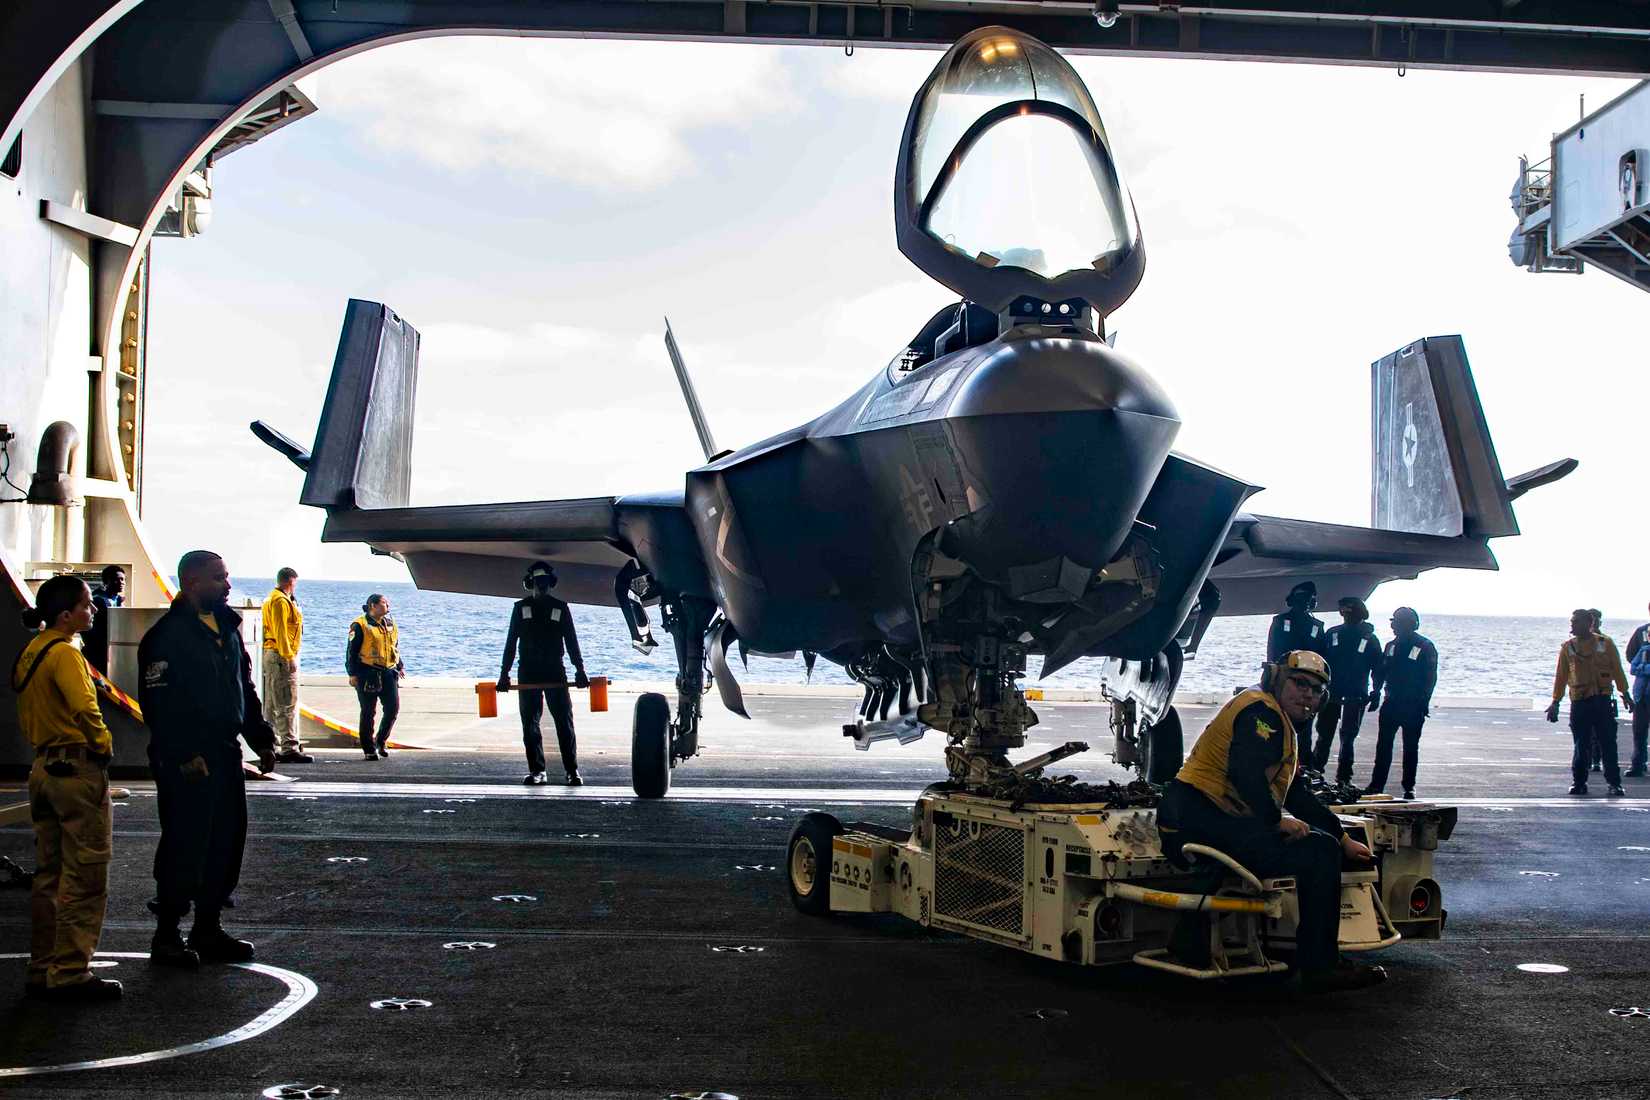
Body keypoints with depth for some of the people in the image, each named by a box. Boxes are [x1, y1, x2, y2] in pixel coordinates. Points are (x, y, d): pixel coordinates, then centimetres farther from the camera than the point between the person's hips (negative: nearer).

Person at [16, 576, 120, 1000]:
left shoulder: (30, 652, 12)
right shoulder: (64, 653, -16)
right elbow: (85, 710, -28)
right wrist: (103, 744, -14)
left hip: (43, 768, 10)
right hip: (78, 769, -10)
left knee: (49, 876, 15)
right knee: (85, 879, -3)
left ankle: (42, 970, 21)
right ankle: (70, 973, -1)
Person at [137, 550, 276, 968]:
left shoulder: (227, 629, 14)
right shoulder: (167, 635, -12)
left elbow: (244, 690, 21)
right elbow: (158, 703, -17)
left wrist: (262, 740, 15)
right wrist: (184, 756, -21)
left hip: (225, 755, 8)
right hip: (185, 762, -8)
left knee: (227, 842, 11)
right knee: (185, 845, -4)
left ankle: (208, 930, 21)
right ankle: (166, 937, 7)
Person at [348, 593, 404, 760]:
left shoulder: (391, 625, 15)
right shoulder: (360, 626, -5)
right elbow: (352, 651, -6)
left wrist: (400, 666, 18)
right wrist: (353, 674, -10)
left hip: (388, 672, 6)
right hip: (368, 674, -6)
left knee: (393, 709, 0)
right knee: (368, 712, 1)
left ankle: (381, 741, 20)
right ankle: (369, 749, 9)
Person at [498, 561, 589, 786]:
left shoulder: (560, 607, 9)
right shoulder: (521, 608, 10)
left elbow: (571, 640, 7)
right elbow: (511, 641, 9)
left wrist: (579, 669, -3)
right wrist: (505, 672, 2)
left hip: (555, 672, -1)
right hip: (528, 674, 1)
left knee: (564, 721, -6)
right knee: (530, 724, 0)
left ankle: (572, 771, -5)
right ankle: (537, 771, 5)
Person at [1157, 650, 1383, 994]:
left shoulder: (1281, 724, 27)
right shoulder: (1261, 711, -8)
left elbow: (1299, 795, 28)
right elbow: (1245, 772, -24)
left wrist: (1344, 839, 24)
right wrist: (1277, 821, -14)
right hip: (1200, 820, -11)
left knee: (1320, 839, 15)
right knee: (1317, 850, -17)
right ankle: (1320, 967, -12)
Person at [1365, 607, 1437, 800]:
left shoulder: (1426, 647, -5)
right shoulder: (1392, 646, 10)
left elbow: (1431, 677, -8)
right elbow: (1380, 672, 14)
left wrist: (1424, 702, -15)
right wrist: (1375, 693, 2)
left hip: (1414, 706, -4)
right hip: (1391, 703, 4)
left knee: (1411, 747, 4)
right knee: (1383, 745, 2)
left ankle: (1409, 788, 11)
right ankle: (1376, 784, 5)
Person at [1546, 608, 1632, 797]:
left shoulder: (1605, 643, 3)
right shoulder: (1568, 647, 6)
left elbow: (1617, 670, 8)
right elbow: (1561, 676, 9)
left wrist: (1625, 694, 5)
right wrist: (1555, 702, 7)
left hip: (1602, 700, -1)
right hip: (1579, 702, 1)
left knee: (1608, 743, 0)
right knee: (1581, 746, 3)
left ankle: (1614, 783, 7)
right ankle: (1579, 783, 12)